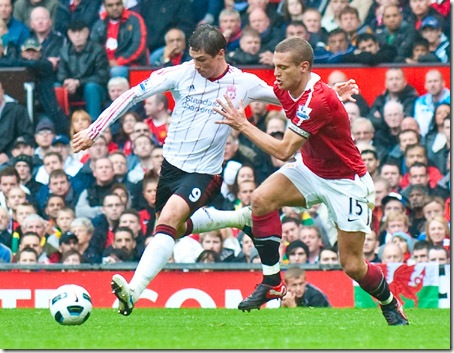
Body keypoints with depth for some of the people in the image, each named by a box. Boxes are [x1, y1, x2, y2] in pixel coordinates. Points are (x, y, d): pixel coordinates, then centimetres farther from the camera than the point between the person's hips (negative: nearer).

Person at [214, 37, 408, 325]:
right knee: (262, 199, -20)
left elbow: (283, 150, -31)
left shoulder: (318, 100, -33)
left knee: (352, 265, -4)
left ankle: (391, 305, 27)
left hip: (345, 181, -7)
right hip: (310, 169, 7)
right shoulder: (286, 88, -7)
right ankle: (272, 284, -11)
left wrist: (242, 125, -24)